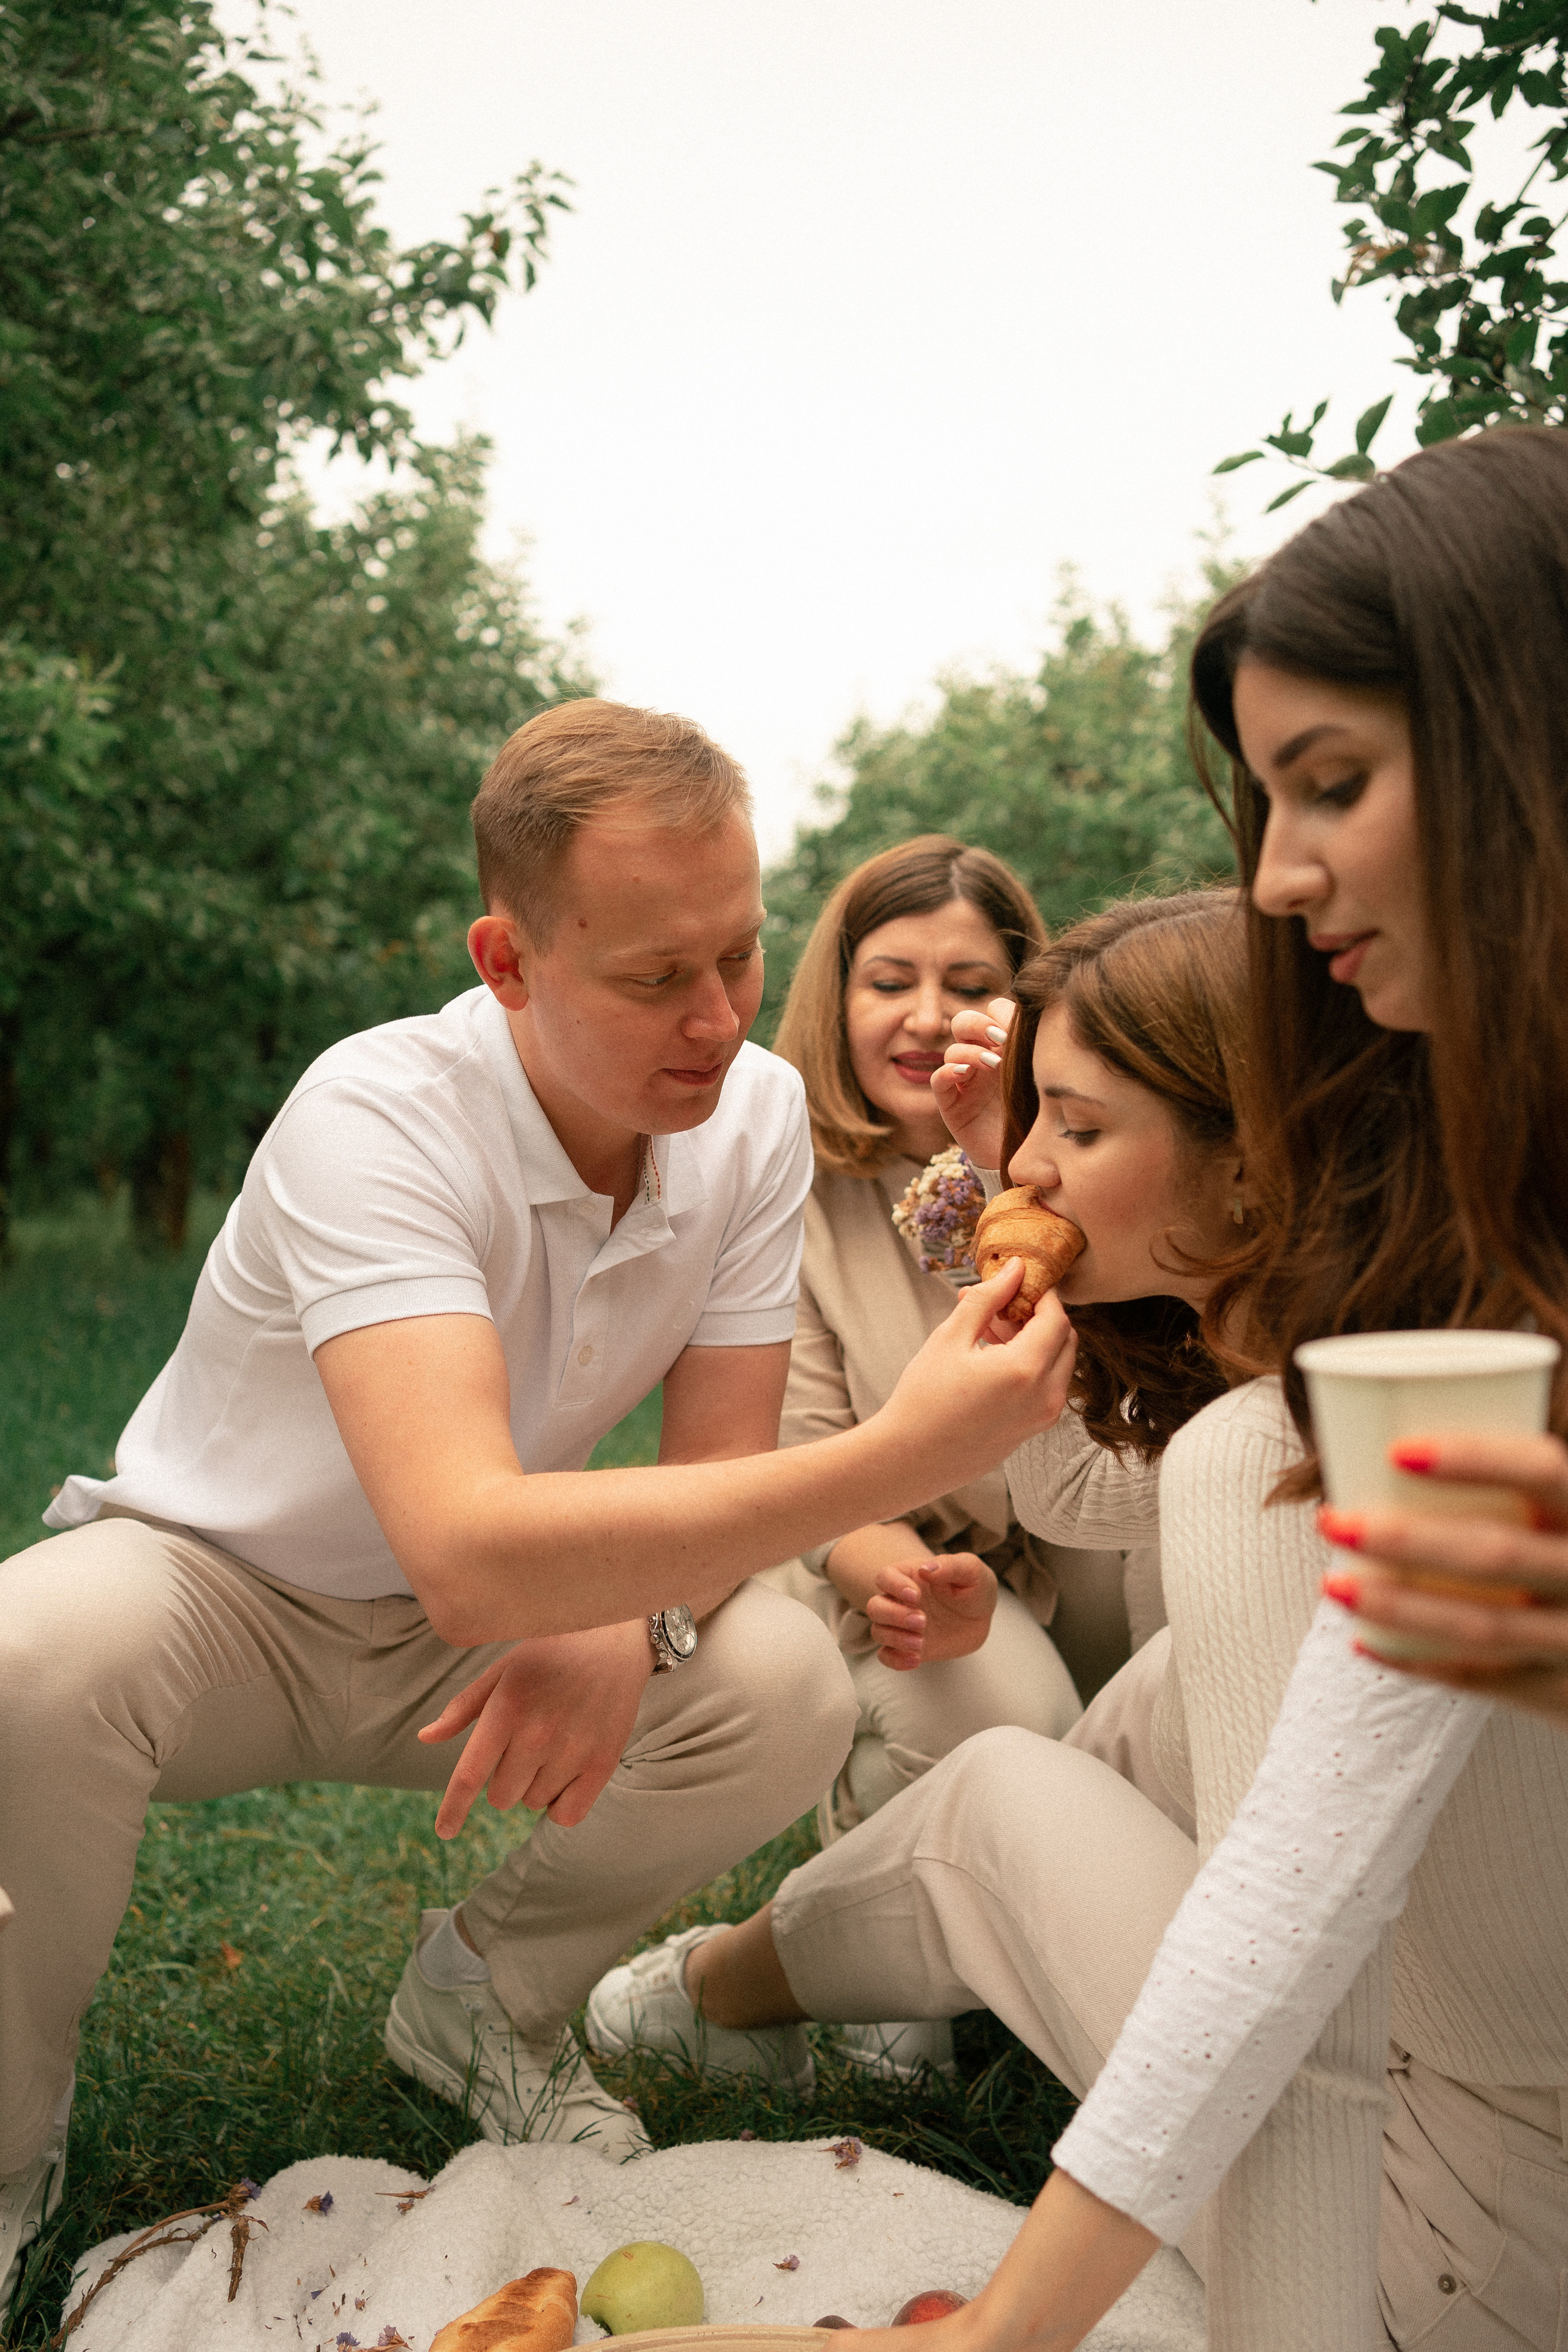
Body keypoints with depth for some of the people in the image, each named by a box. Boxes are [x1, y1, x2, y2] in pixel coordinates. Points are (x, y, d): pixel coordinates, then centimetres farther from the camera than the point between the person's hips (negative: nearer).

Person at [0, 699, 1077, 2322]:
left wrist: (626, 1619, -33)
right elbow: (471, 1555, -46)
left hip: (458, 1631, 4)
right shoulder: (375, 1119, -33)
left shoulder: (756, 1113, -15)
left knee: (789, 1690, -22)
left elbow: (715, 1476, -10)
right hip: (214, 1583, -4)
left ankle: (484, 1998, 8)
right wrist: (897, 1456, -51)